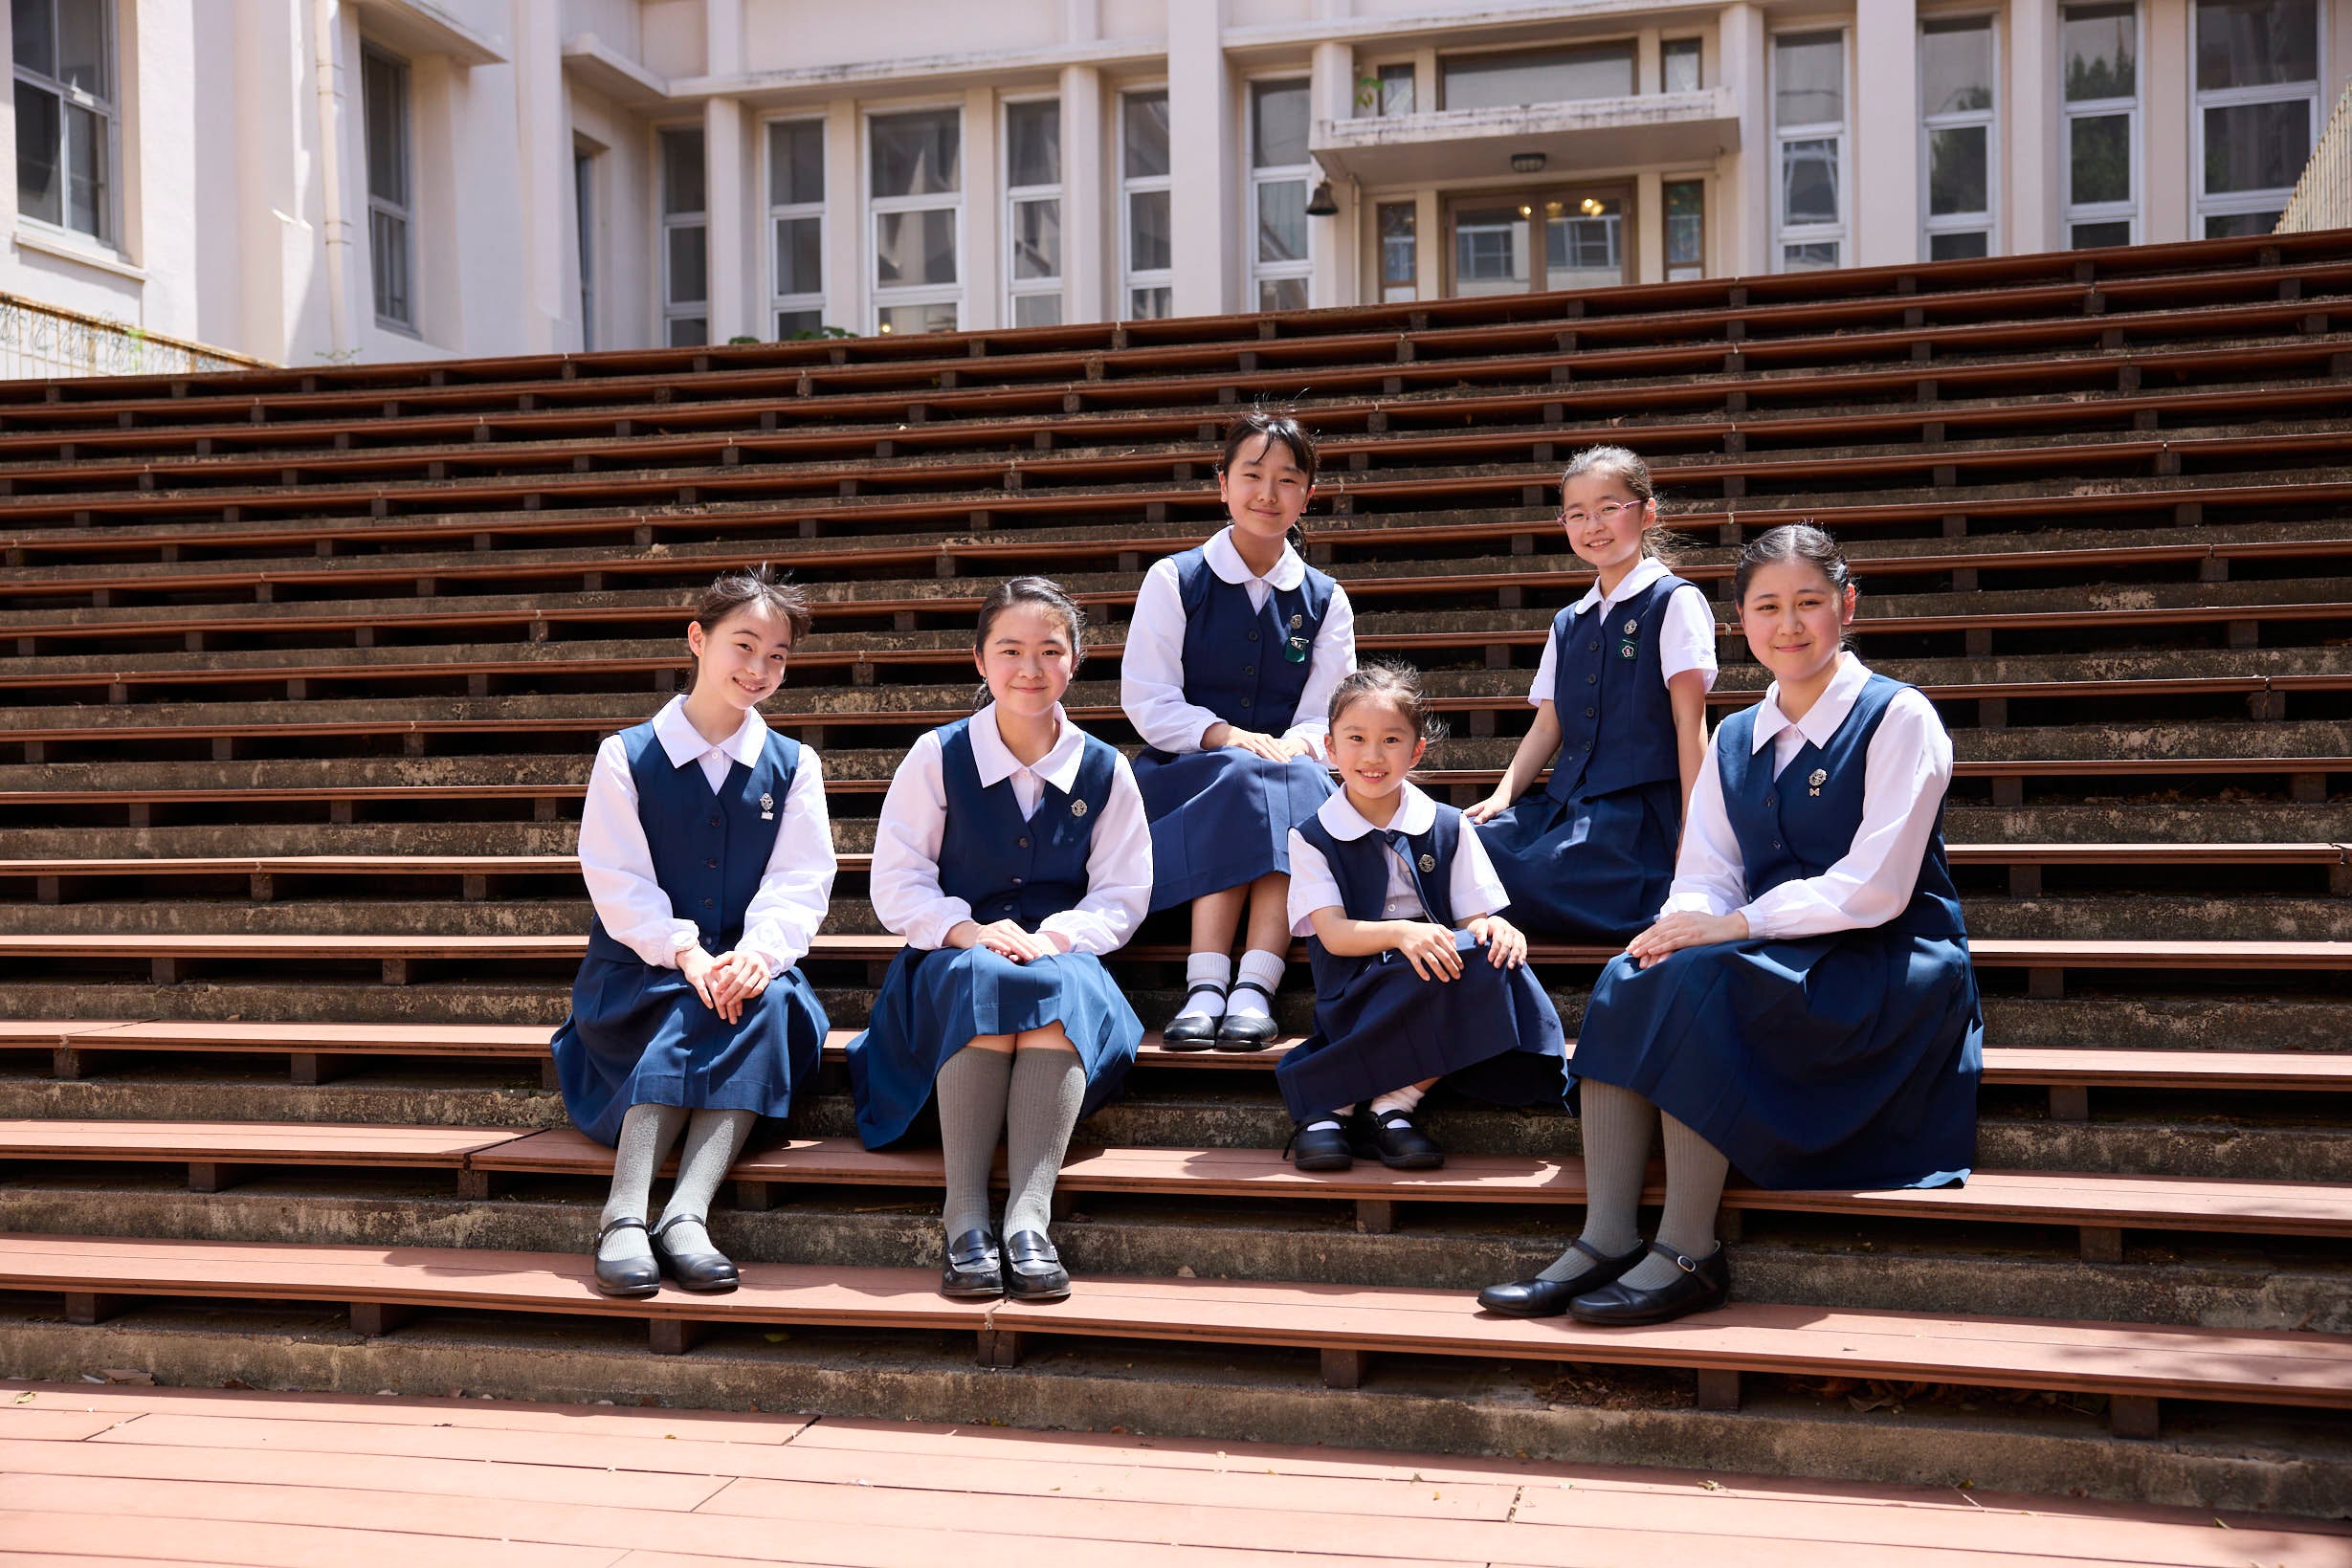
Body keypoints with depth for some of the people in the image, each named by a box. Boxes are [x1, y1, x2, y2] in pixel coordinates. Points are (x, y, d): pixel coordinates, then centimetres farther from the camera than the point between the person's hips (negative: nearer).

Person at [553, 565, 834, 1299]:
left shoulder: (793, 765, 9)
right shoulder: (627, 756, 3)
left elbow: (801, 881, -2)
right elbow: (617, 880, -6)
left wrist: (758, 951, -23)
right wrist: (684, 953, -22)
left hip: (750, 964, 2)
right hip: (642, 965, -1)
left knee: (767, 1004, -32)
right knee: (689, 1015, -33)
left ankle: (686, 1217, -41)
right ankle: (624, 1220, -39)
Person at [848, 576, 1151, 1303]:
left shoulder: (1105, 770, 6)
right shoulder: (938, 757, 2)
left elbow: (1122, 894, 5)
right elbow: (896, 883, 0)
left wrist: (1055, 936, -15)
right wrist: (968, 930, -19)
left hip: (1065, 958, 1)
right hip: (954, 956, -1)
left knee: (1063, 986, -35)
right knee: (979, 977, -37)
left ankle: (1029, 1214, -42)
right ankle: (965, 1217, -39)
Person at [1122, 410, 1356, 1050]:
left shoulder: (1325, 601, 12)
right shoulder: (1174, 581, 4)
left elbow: (1328, 719, 5)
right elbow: (1147, 702, -3)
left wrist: (1297, 744, -20)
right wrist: (1228, 737, -20)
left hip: (1294, 777, 2)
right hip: (1182, 775, -2)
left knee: (1298, 781, -33)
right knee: (1241, 777, -35)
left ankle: (1255, 986, -45)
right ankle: (1204, 988, -44)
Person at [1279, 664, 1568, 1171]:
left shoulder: (1448, 829, 11)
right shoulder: (1312, 839, 5)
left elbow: (1477, 917, 5)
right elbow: (1333, 933, -8)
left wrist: (1494, 930, -20)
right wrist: (1399, 933, -27)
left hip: (1438, 972, 3)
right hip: (1357, 992, -3)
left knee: (1494, 958, -31)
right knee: (1463, 972, -33)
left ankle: (1393, 1101, -23)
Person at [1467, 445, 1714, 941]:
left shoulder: (1673, 602, 1)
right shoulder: (1568, 624, 21)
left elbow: (1689, 721, -6)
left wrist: (1694, 833, -12)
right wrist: (1505, 793, -1)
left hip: (1640, 810, -6)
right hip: (1565, 802, 6)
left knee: (1523, 881, -30)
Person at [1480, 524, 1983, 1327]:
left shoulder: (1899, 719, -6)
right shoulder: (1737, 738, 14)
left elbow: (1875, 889, -16)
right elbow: (1705, 876, 8)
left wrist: (1733, 924, -20)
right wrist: (1680, 926, -16)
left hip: (1887, 967, -6)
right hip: (1775, 960, 6)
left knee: (1699, 980, -31)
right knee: (1627, 979, -22)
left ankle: (1689, 1253, -27)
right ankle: (1607, 1239, -25)